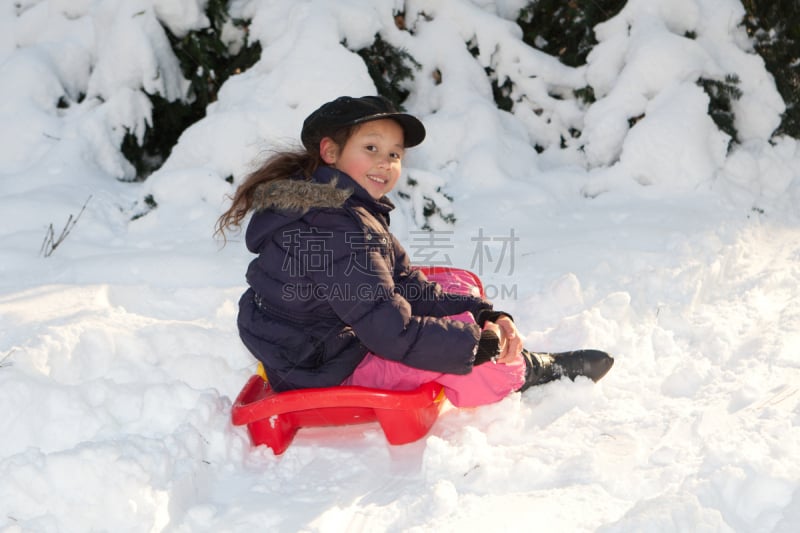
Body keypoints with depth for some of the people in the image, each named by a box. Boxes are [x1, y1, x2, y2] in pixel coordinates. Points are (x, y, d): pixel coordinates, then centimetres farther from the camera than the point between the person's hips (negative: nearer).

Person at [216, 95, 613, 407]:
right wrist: (477, 344, -21)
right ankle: (530, 370, 17)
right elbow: (391, 332, -30)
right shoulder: (337, 229, -27)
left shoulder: (344, 211, 7)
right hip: (331, 371, -11)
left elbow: (408, 289, 7)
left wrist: (484, 314, -6)